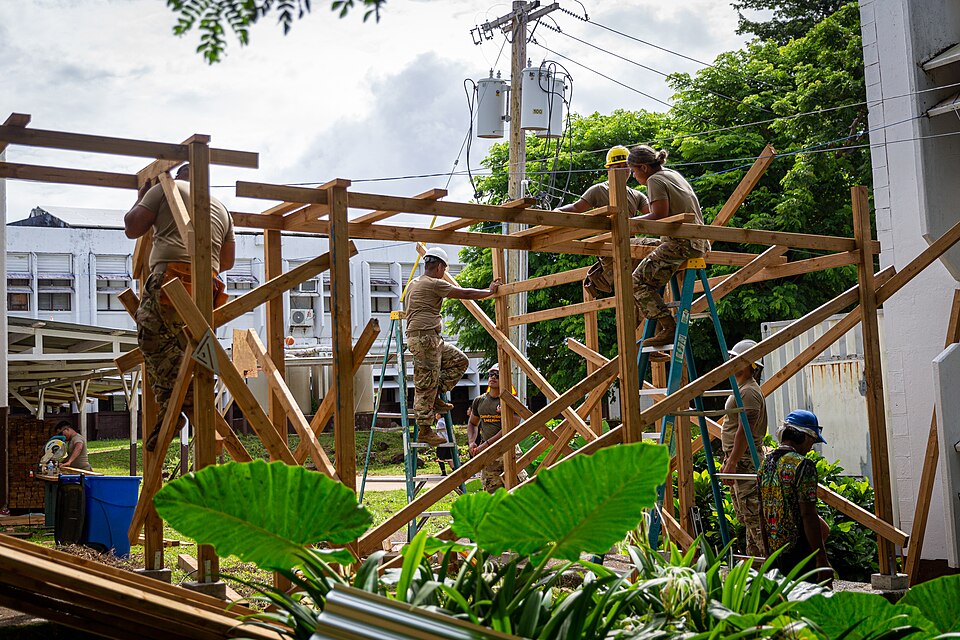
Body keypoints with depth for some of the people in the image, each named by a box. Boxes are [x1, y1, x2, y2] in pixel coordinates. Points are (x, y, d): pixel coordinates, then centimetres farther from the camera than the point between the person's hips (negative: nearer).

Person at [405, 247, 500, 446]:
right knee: (426, 385, -5)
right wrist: (490, 291, 4)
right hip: (424, 338, -10)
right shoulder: (433, 284, -10)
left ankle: (436, 397, 12)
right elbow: (465, 294, -9)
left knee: (459, 360, 16)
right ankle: (424, 430, 0)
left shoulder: (413, 283, 19)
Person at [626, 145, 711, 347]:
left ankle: (669, 328, -16)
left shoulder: (655, 180, -7)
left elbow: (660, 215, -18)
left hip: (681, 243, -10)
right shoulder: (673, 174, 20)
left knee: (638, 281, -9)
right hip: (698, 242, 10)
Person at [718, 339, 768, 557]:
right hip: (739, 459, 11)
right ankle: (753, 558, 22)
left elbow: (744, 430, -22)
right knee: (745, 515, 15)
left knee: (752, 513, -10)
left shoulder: (749, 392, -15)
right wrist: (728, 461, 23)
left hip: (745, 460, -11)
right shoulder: (741, 389, 18)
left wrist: (732, 463, -24)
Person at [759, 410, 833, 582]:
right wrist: (822, 559, -15)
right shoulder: (803, 465, -14)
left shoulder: (766, 464, 10)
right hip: (799, 551, -8)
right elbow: (808, 515, -19)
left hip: (775, 552, 8)